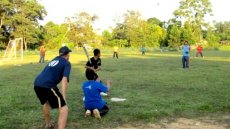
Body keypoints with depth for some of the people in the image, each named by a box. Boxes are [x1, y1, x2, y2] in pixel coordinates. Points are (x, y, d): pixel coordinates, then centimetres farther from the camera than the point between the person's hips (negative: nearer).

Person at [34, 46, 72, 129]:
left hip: (37, 83, 8)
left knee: (46, 102, 35)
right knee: (64, 109, -6)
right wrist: (63, 98, -11)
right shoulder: (67, 63, 6)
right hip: (47, 85, -8)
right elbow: (64, 80, -8)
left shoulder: (54, 60, 28)